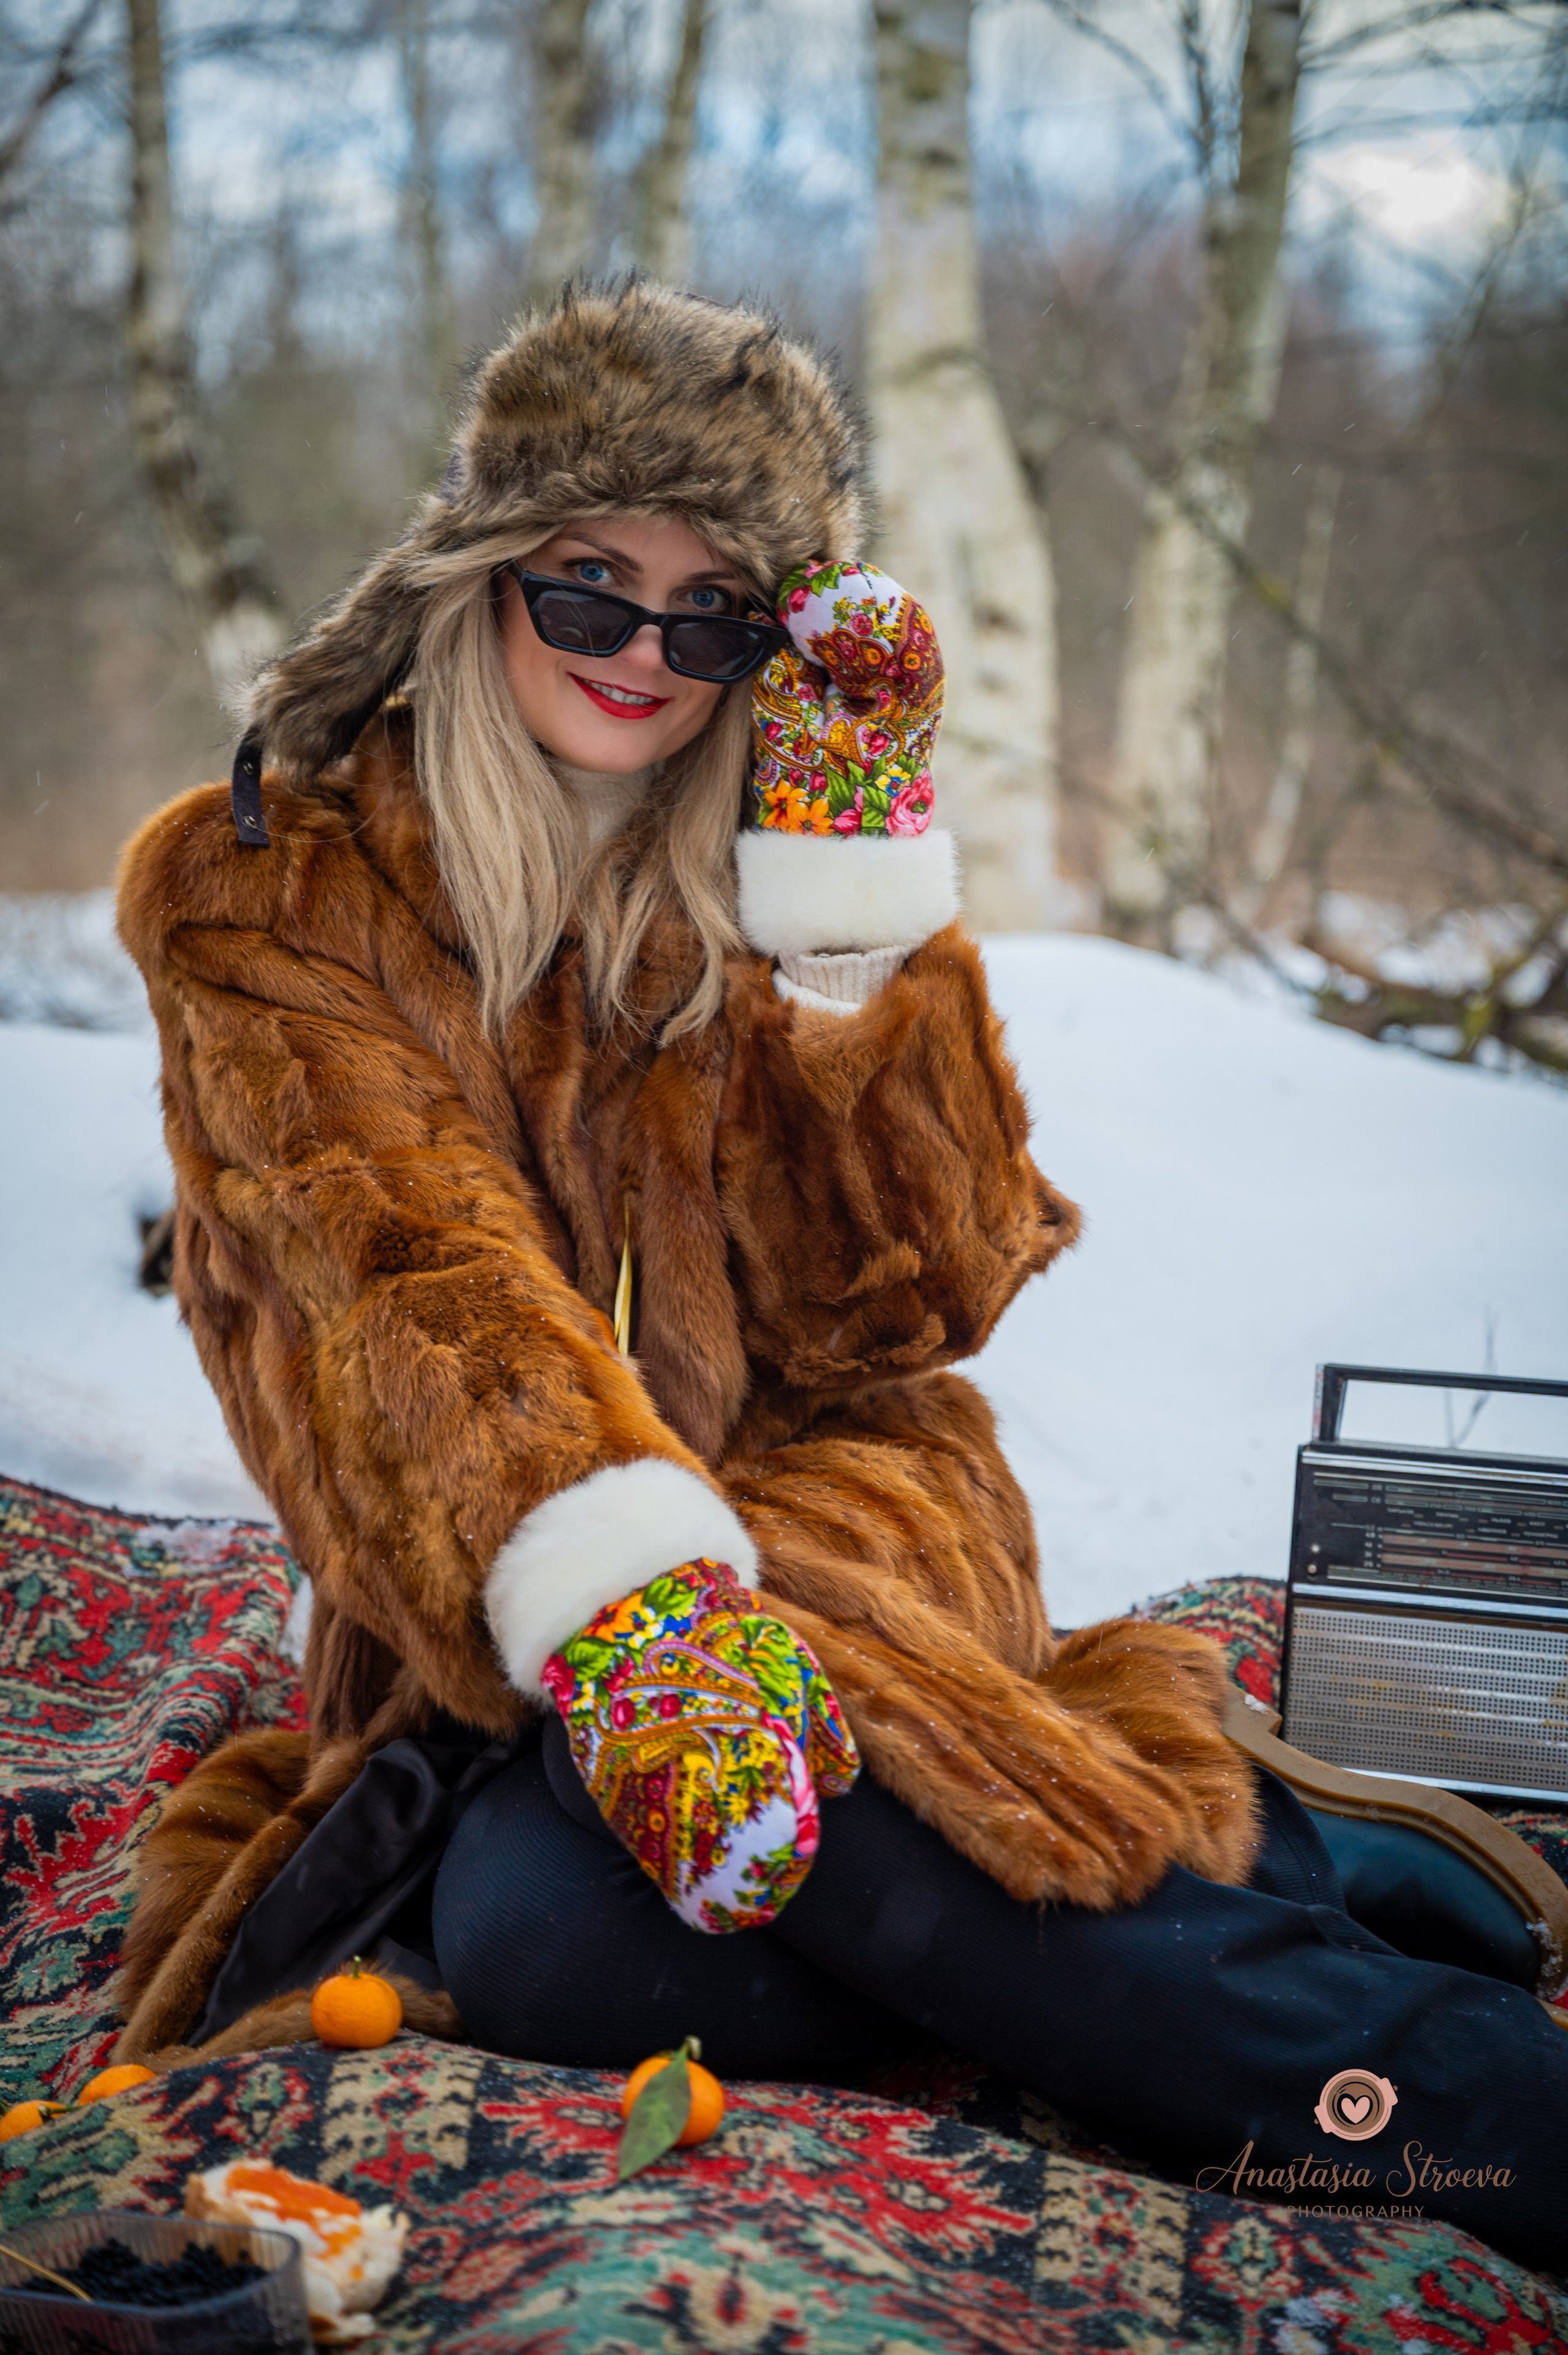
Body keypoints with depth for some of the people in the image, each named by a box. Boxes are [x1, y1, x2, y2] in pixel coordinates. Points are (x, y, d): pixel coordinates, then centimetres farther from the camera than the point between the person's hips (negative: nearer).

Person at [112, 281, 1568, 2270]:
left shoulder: (785, 860, 8)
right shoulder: (274, 895, 2)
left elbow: (908, 1304, -3)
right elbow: (406, 1270, -16)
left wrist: (848, 883, -10)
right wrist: (613, 1599, -34)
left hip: (827, 1511, 0)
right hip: (475, 1621, 0)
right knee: (547, 1934, -34)